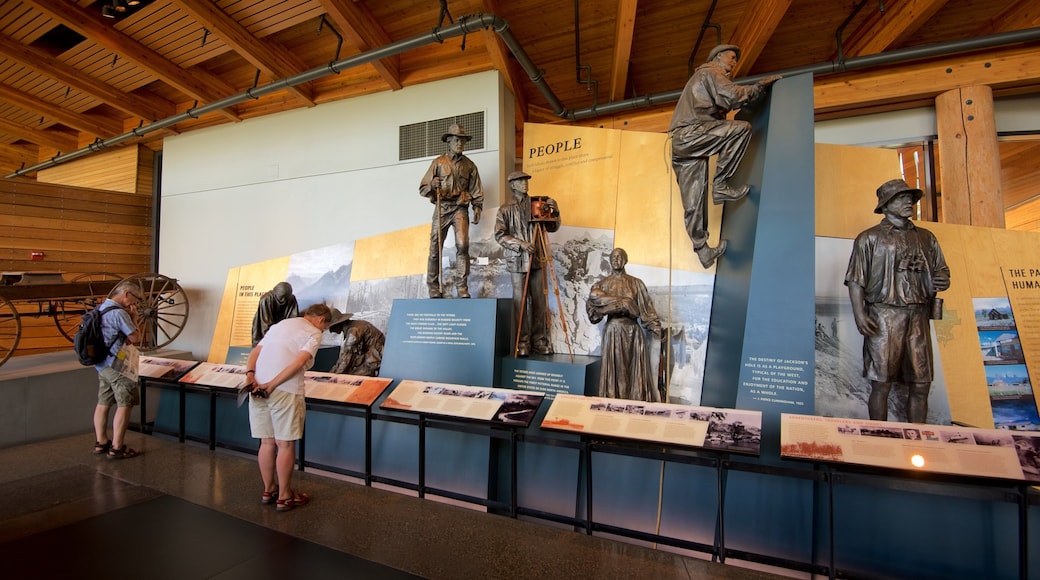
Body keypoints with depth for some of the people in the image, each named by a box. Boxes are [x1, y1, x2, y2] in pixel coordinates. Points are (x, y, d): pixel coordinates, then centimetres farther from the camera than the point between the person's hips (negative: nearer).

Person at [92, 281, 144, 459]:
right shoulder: (119, 313, -20)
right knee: (125, 405, -3)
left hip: (102, 364, 10)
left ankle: (101, 443, 24)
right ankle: (117, 448, 0)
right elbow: (136, 339, -15)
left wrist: (129, 317, 7)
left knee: (103, 403, 15)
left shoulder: (100, 308, 11)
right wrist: (133, 318, -8)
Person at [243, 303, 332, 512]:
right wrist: (272, 385, -13)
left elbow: (255, 352, 13)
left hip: (258, 387, 7)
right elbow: (299, 362, -14)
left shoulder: (281, 324, 22)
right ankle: (284, 497, 18)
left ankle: (269, 490, 32)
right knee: (286, 444, 6)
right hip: (285, 391, -7)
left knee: (267, 442, 18)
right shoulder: (314, 333, 1)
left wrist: (250, 374, 0)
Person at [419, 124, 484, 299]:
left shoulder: (469, 165, 14)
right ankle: (434, 289, 7)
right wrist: (432, 185, -15)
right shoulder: (438, 162, 9)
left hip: (460, 208, 0)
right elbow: (422, 189, 6)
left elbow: (476, 191, 16)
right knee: (435, 248, -3)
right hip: (441, 207, 0)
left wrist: (477, 208, 2)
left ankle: (462, 287, -10)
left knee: (462, 245, -18)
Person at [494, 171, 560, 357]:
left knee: (539, 301, 3)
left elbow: (553, 227, 16)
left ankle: (540, 342, 11)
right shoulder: (506, 209, 4)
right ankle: (522, 344, 4)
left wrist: (554, 212, -2)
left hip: (537, 260, 3)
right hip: (517, 261, -3)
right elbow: (499, 235, -3)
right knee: (520, 302, -2)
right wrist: (520, 243, -14)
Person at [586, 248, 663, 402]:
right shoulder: (603, 284, 7)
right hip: (612, 331, 0)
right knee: (614, 369, 1)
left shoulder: (636, 283, 7)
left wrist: (657, 330, -9)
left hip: (632, 331, 0)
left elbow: (647, 308, 2)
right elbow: (593, 295, -14)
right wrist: (622, 303, -20)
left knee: (635, 369, 1)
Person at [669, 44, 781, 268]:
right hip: (690, 134, -9)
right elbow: (733, 96, -11)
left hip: (681, 144, 9)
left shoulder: (702, 76, 36)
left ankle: (702, 250, 3)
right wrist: (762, 85, -2)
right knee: (742, 129, -17)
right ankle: (720, 185, -17)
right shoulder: (710, 72, 7)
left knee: (693, 203, 3)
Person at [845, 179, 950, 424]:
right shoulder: (870, 238, 4)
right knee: (881, 384, -3)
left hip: (918, 318, 5)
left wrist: (943, 280, -3)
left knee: (921, 385, 6)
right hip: (884, 317, -5)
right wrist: (859, 315, -14)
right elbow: (855, 280, -3)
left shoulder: (926, 238, 19)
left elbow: (941, 271, 22)